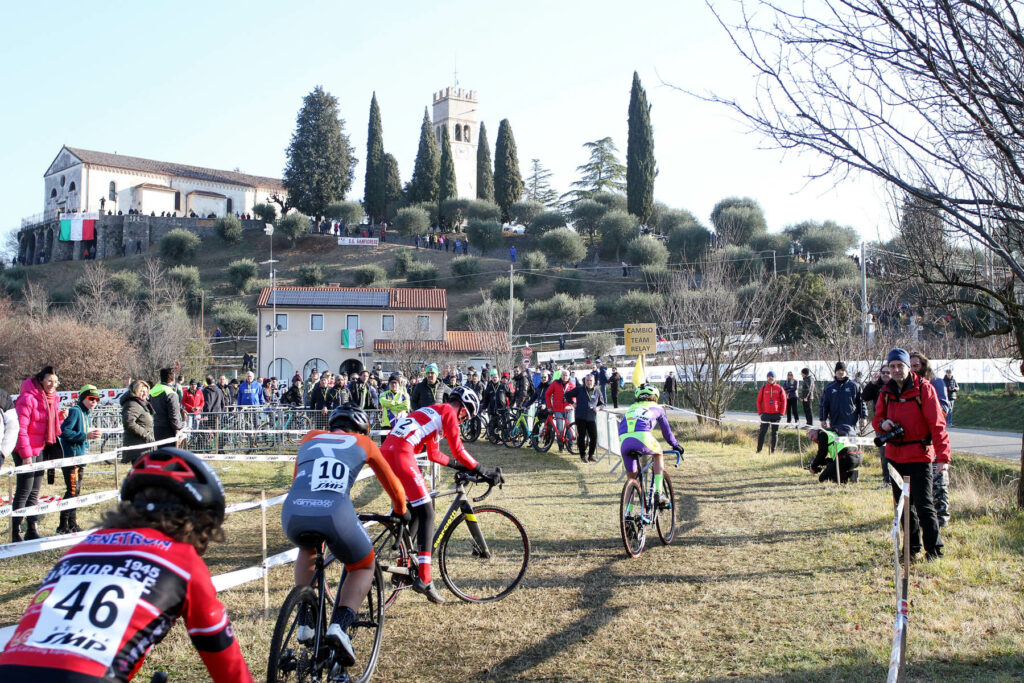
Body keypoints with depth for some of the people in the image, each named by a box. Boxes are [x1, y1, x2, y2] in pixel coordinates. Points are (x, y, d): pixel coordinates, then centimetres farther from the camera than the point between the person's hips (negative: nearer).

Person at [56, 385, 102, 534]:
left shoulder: (85, 413, 18)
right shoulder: (75, 411, -10)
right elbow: (64, 431, -21)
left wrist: (91, 433, 6)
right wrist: (85, 435, -22)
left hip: (80, 458, 10)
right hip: (71, 457, -10)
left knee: (76, 491, 12)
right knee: (72, 491, -11)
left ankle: (72, 525, 19)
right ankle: (63, 526, -6)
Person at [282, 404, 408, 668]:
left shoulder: (310, 438, 31)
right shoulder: (363, 443, 25)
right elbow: (393, 484, 35)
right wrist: (401, 512, 55)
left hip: (293, 515, 3)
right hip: (336, 515, -3)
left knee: (307, 549, 39)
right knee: (363, 568, 26)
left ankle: (304, 624, 30)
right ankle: (339, 626, 1)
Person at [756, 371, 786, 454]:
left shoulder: (779, 389, 2)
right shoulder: (763, 388, 4)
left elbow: (783, 401, 4)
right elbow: (759, 401, 7)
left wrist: (782, 413, -4)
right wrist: (760, 412, -1)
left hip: (776, 415, 0)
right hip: (766, 414, 0)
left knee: (775, 433, 6)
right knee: (762, 432, -4)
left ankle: (773, 450, 12)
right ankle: (759, 450, 1)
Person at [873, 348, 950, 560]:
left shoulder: (923, 389, -9)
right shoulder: (886, 392, 8)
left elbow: (937, 423, -13)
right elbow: (877, 417, 18)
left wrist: (943, 456, -20)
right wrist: (882, 423, -9)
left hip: (919, 456, -6)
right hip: (894, 455, 6)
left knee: (924, 506, -6)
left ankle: (934, 550, 4)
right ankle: (912, 548, 23)